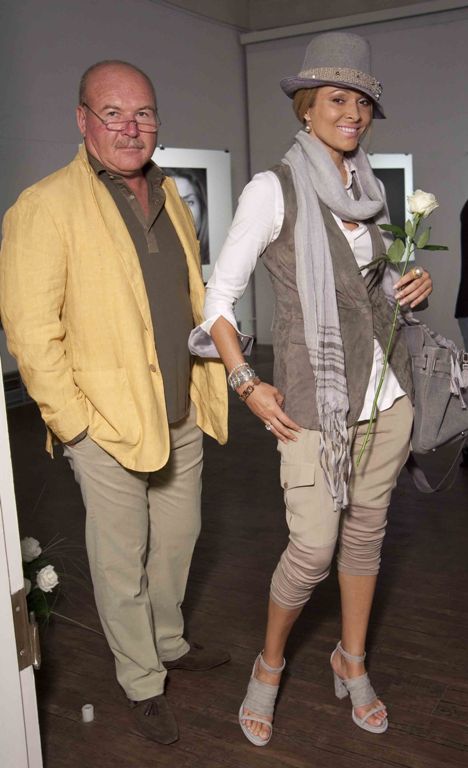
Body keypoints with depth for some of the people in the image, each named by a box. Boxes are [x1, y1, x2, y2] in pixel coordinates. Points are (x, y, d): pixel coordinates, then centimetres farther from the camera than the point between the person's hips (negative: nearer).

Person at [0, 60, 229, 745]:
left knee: (177, 541, 22)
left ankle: (169, 643, 46)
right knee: (122, 562, 10)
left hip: (182, 415, 7)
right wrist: (73, 423, -17)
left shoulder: (169, 195, 9)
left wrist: (207, 388, 13)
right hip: (107, 425, -6)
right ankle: (142, 683, 32)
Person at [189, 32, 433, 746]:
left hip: (386, 392, 6)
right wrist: (247, 383, -14)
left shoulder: (367, 190, 11)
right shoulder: (274, 188, -8)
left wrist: (410, 285, 3)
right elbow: (219, 294, -9)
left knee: (366, 530, 14)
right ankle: (269, 664, 24)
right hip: (316, 399, -6)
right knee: (312, 550, -3)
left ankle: (352, 661, 34)